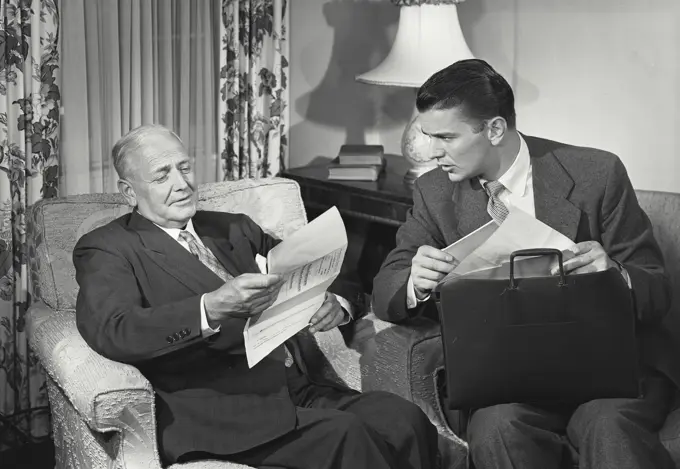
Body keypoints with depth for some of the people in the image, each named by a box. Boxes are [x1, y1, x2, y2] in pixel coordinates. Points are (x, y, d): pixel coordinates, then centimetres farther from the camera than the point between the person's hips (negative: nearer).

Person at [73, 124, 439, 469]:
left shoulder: (234, 229, 24)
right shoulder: (105, 249, 5)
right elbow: (111, 332, -14)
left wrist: (335, 301, -4)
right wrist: (212, 308, -28)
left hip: (296, 388, 6)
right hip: (213, 410, -5)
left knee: (403, 418, -19)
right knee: (344, 435, -28)